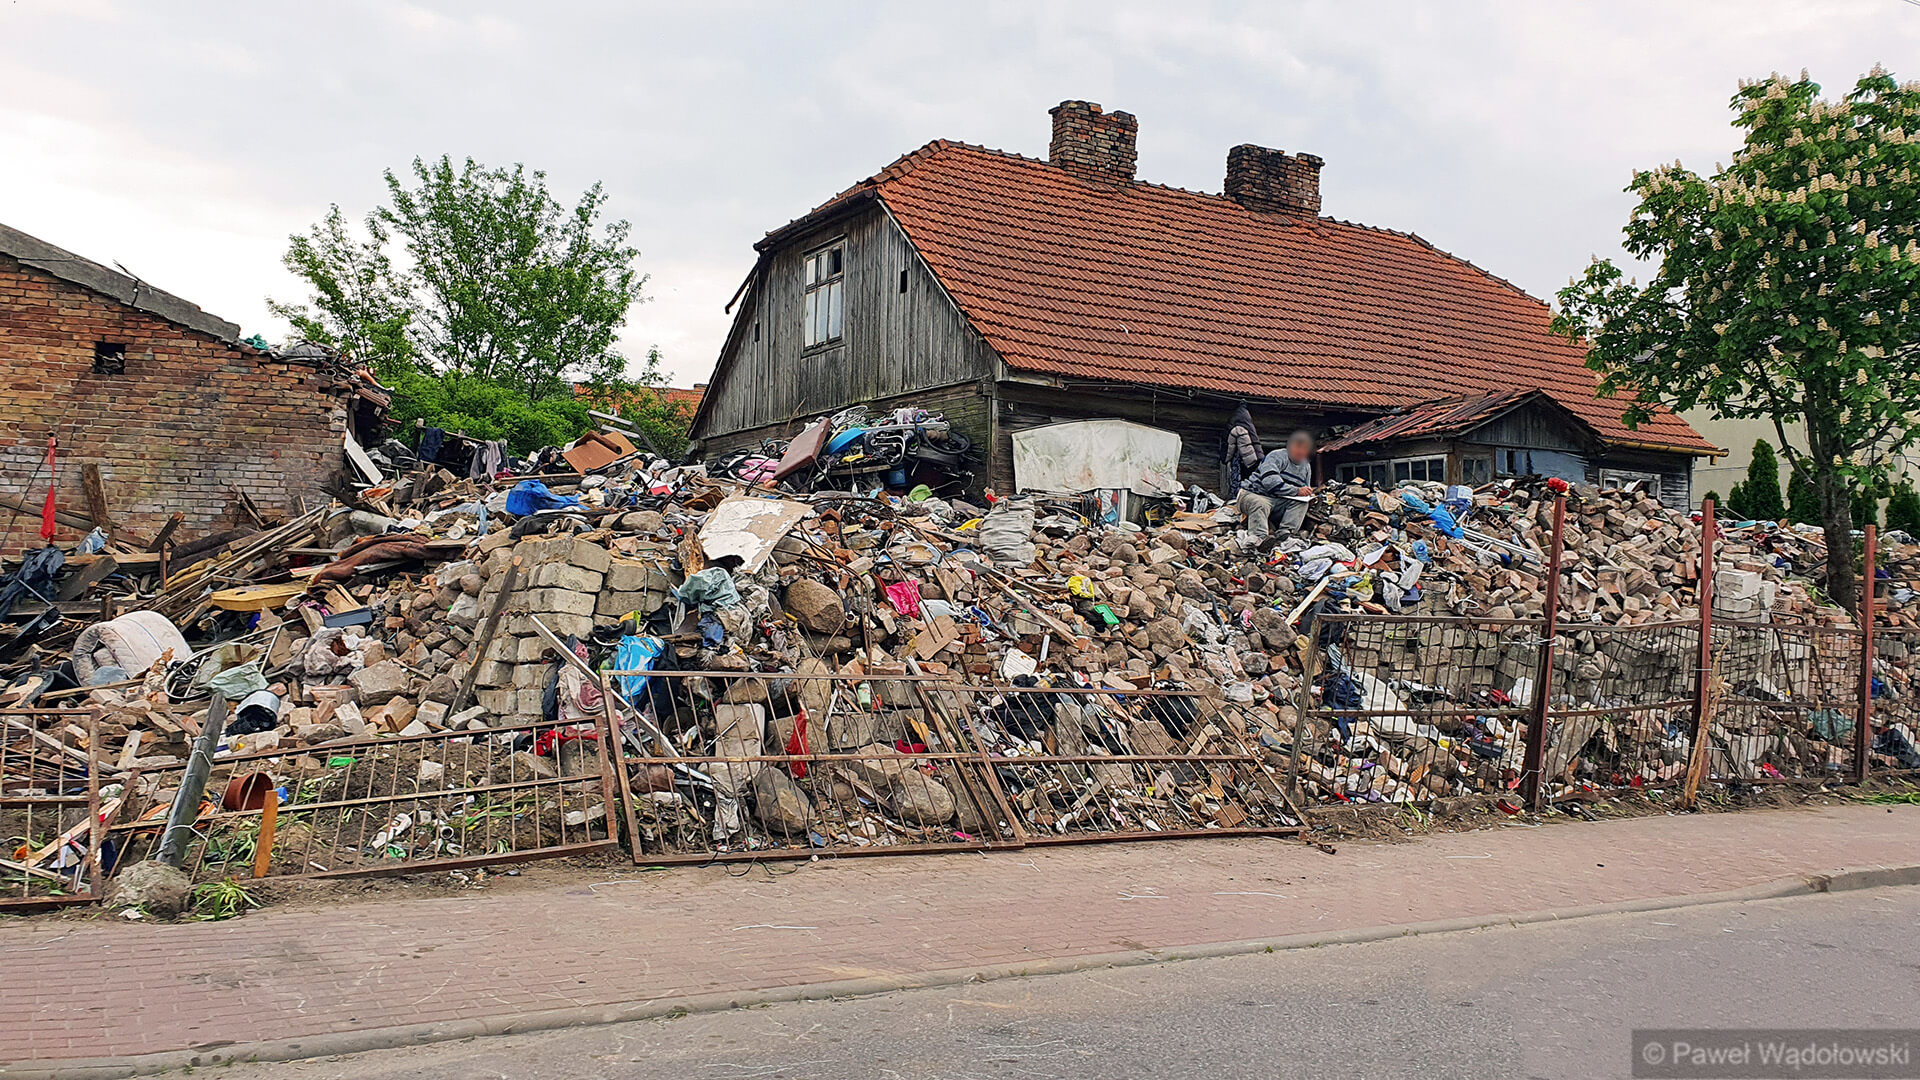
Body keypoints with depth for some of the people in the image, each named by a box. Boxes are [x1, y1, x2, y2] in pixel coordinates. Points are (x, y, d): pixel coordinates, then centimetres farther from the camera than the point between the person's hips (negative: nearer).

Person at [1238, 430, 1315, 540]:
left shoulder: (1306, 467, 15)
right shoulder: (1276, 456, -10)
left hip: (1278, 502, 6)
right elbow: (1270, 482, -26)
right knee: (1260, 505, -39)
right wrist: (1297, 491, -24)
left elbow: (1304, 492, 26)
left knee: (1301, 503, -18)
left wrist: (1307, 493, -1)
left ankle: (1284, 533, -33)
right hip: (1254, 495, -6)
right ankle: (1257, 539, -54)